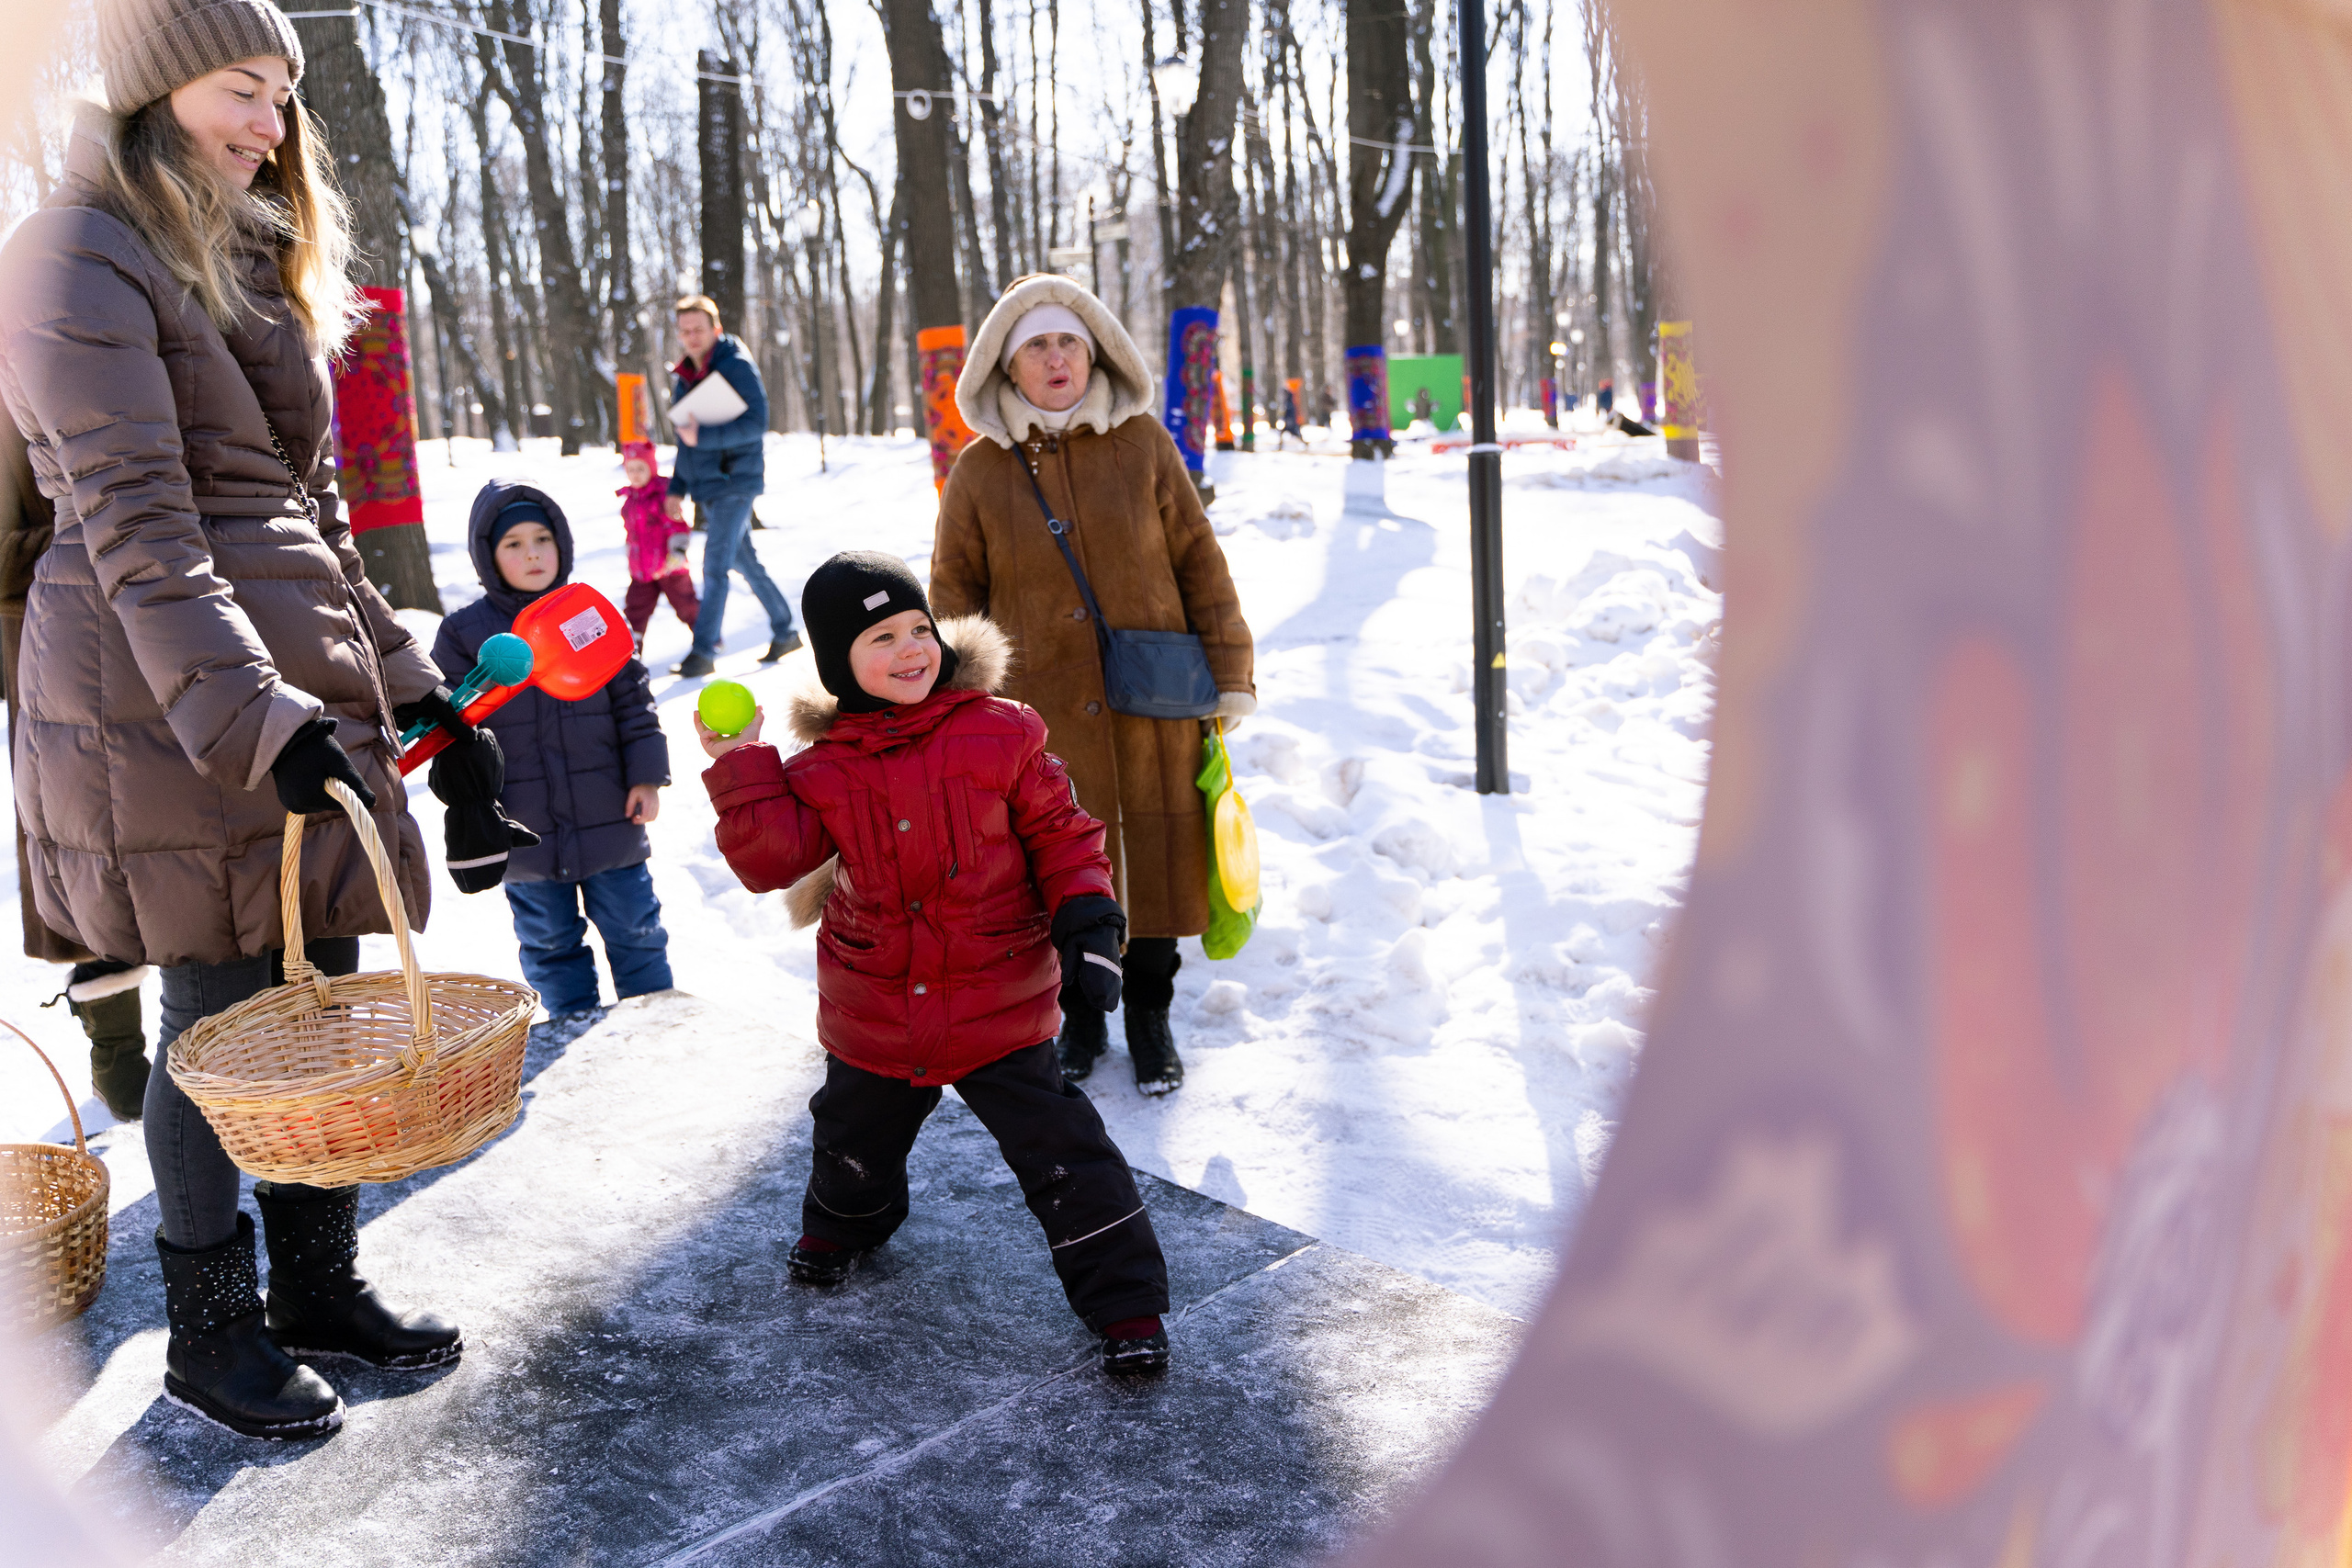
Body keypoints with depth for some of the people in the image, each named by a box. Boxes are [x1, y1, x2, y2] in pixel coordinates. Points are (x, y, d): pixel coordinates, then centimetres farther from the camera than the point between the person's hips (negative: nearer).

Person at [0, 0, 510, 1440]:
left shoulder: (255, 261, 21)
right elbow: (136, 527, -18)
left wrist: (402, 677, 18)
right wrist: (256, 717, -26)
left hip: (303, 672, 8)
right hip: (166, 696, -8)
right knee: (222, 1011, 0)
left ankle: (321, 1286, 25)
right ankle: (210, 1332, 18)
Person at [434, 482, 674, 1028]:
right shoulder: (464, 633, -3)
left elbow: (633, 700, 3)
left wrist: (646, 777, -2)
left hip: (608, 817, 0)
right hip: (525, 830, 0)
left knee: (633, 925, 12)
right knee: (548, 938, 14)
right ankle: (573, 1020, 30)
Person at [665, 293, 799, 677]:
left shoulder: (737, 366, -10)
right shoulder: (684, 377, 15)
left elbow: (756, 423, -20)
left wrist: (702, 436, -25)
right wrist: (677, 488, 16)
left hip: (735, 480, -8)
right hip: (707, 485, 8)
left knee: (715, 565, -12)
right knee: (746, 562, 14)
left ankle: (704, 651, -9)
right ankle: (784, 633, 25)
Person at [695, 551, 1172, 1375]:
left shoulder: (999, 734, -10)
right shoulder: (823, 769, -4)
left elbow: (1061, 834, -3)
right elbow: (771, 859, -12)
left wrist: (1087, 923, -13)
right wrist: (742, 769, -21)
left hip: (1000, 1005, -3)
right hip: (874, 1013, 3)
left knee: (1061, 1152, -4)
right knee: (853, 1136, 27)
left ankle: (1126, 1304, 11)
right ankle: (841, 1224, 61)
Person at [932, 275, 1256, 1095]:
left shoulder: (1143, 444, 1)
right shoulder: (980, 471, 2)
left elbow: (1198, 560, 3)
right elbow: (955, 598, 7)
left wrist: (1229, 674, 1)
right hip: (1038, 712, 0)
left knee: (1152, 857, 6)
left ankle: (1150, 1019, 26)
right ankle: (1079, 1016, 29)